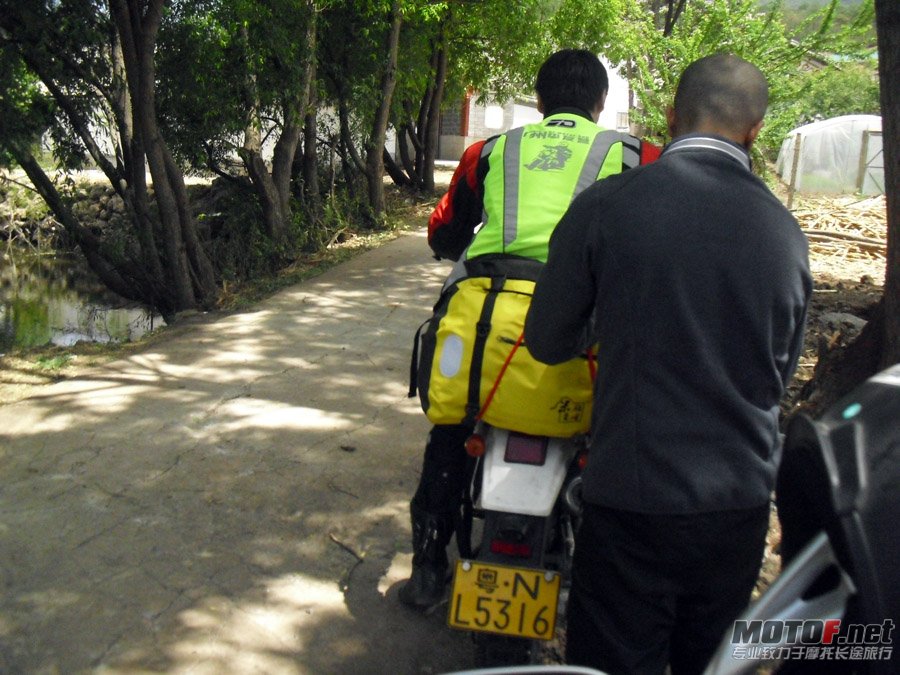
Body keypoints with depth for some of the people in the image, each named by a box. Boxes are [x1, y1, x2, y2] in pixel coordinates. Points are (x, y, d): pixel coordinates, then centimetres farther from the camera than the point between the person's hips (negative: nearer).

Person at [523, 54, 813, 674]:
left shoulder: (603, 207, -12)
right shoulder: (786, 232, -1)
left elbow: (546, 341, -2)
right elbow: (781, 374, 11)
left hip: (633, 503, -4)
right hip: (742, 507, 4)